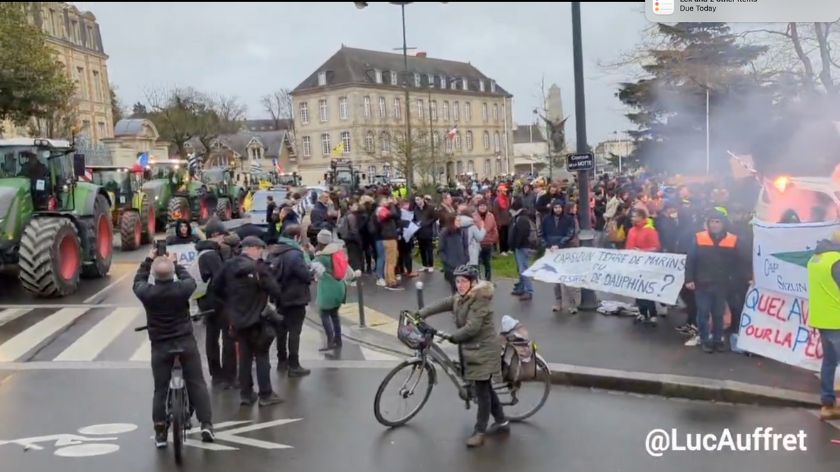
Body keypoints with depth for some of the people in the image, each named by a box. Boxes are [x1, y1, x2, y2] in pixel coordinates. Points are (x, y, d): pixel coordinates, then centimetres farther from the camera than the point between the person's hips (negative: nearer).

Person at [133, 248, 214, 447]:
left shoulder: (146, 292, -12)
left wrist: (148, 259, 18)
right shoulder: (182, 289, -14)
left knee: (160, 389, 9)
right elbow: (190, 280, 11)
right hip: (186, 342, 0)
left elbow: (138, 282, 11)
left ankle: (160, 433, 12)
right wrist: (175, 263, 20)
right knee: (197, 383, 8)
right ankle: (206, 424, 3)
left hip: (160, 345, 0)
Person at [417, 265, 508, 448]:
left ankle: (479, 432, 4)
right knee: (485, 387, 18)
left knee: (482, 389, -3)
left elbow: (472, 328, -28)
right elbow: (440, 305, 3)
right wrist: (419, 315, -6)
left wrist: (453, 337, -19)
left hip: (483, 348, -10)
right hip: (471, 347, 10)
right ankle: (501, 422, 32)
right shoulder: (460, 297, 7)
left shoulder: (480, 300, -22)